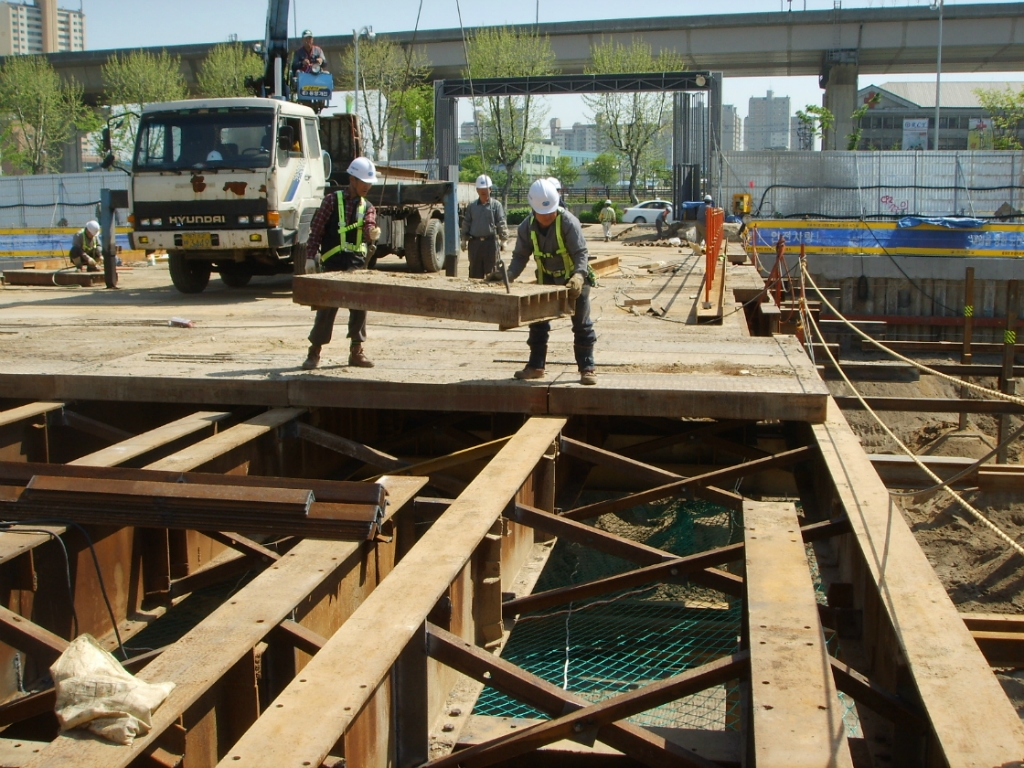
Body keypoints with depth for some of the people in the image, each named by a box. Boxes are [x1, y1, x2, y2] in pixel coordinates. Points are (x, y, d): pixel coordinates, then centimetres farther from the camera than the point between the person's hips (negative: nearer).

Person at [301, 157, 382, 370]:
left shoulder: (368, 207, 13)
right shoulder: (332, 200, 2)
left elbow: (369, 228, -5)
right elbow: (316, 229, 0)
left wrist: (373, 234, -30)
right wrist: (310, 256, -7)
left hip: (357, 263, 4)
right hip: (333, 263, -4)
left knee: (360, 307, 1)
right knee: (327, 307, -3)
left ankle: (356, 351, 11)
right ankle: (314, 352, 9)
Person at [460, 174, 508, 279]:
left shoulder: (496, 205, 4)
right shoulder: (471, 206, 13)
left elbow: (501, 224, 1)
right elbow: (466, 224, 16)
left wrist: (503, 240, -3)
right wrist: (464, 240, 10)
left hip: (491, 242, -3)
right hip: (475, 242, 3)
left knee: (491, 270, -3)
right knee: (475, 271, 6)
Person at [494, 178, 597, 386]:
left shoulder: (568, 222, -25)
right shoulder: (527, 227, -12)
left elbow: (581, 253, -28)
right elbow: (520, 256, -8)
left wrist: (578, 276, -45)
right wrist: (508, 275, -26)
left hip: (574, 278, -4)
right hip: (546, 279, 4)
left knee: (582, 324, -3)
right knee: (537, 322, 6)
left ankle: (587, 368, 1)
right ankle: (535, 366, 16)